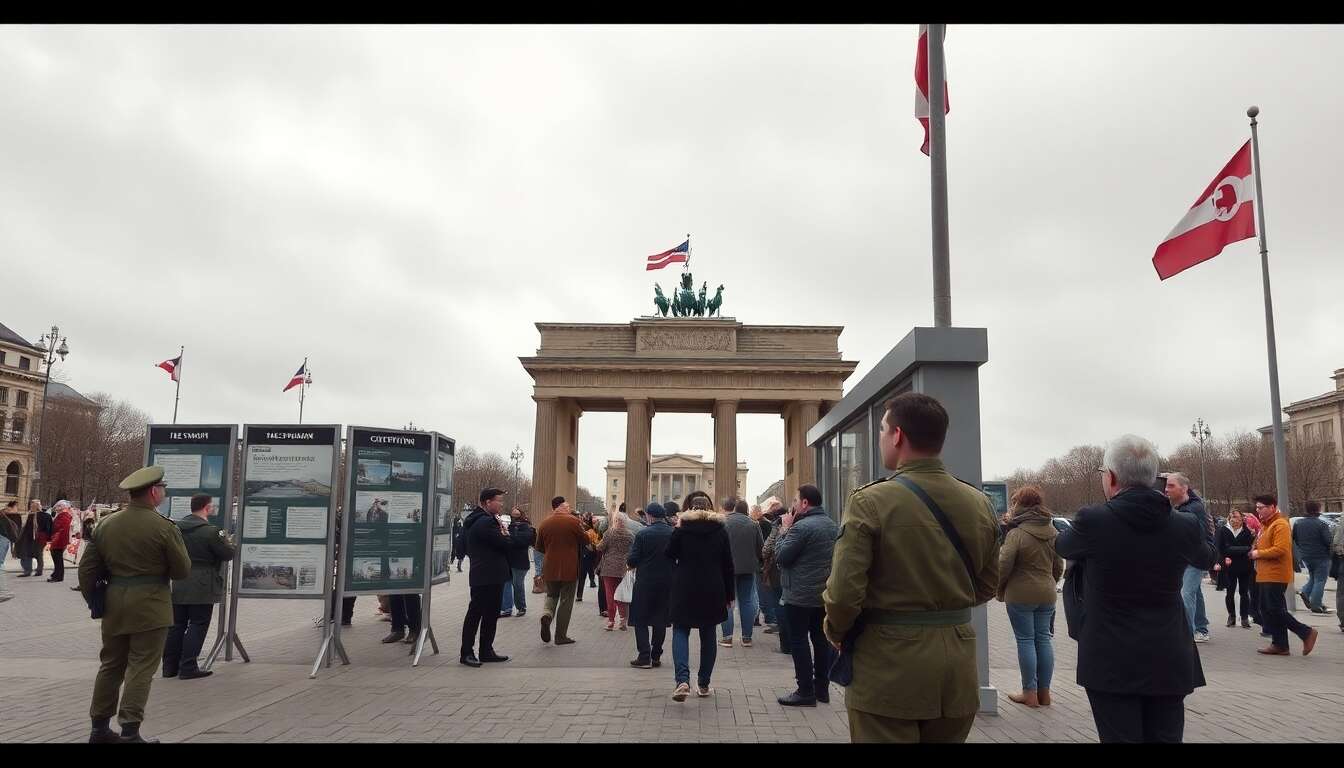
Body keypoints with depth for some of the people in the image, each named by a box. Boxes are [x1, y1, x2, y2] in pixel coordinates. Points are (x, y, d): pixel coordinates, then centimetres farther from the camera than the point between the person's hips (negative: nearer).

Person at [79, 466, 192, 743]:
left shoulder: (106, 525, 5)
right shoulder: (164, 527, -13)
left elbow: (87, 569, 8)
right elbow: (183, 570, -7)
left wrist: (95, 601, 19)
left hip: (114, 606, 6)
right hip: (150, 607, -6)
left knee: (111, 665, 17)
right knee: (141, 669, 0)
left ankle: (100, 727, 25)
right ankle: (129, 732, 1)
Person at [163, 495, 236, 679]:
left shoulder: (176, 528, 6)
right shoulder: (210, 531, -15)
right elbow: (228, 554, -9)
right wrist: (229, 544, 11)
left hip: (178, 586, 7)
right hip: (202, 588, -6)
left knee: (176, 626, 13)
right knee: (197, 626, 1)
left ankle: (170, 666, 18)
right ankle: (188, 667, 1)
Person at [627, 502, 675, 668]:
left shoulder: (642, 534, -13)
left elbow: (631, 561, -12)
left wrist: (629, 558, 10)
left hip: (645, 582, -3)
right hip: (667, 583, 4)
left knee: (640, 620, 7)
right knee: (660, 620, 13)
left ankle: (644, 657, 1)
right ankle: (656, 657, 17)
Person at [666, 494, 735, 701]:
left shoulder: (682, 530, -3)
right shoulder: (720, 531, 2)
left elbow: (669, 555, -2)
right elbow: (728, 566, 4)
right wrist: (729, 595, 9)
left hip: (684, 590, -2)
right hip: (713, 592, 2)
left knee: (681, 631, 4)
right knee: (708, 635, 13)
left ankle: (683, 679, -16)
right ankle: (704, 685, 17)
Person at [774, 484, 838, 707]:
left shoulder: (802, 527, -20)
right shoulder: (831, 524, 8)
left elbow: (781, 556, -17)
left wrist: (784, 531, -5)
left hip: (800, 595, -8)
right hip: (824, 593, 8)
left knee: (799, 640, -1)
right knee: (821, 639, 13)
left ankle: (806, 692, 1)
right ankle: (822, 688, 21)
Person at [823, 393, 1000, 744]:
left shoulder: (870, 501, -16)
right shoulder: (980, 503, 0)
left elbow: (843, 592, -18)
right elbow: (986, 586, 10)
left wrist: (835, 631, 1)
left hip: (889, 664, -5)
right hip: (958, 667, 5)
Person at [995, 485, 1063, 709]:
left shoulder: (1016, 534, -16)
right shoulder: (1053, 533, 6)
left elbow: (1003, 566, -17)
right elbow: (1059, 566, 13)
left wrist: (1000, 591, -2)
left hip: (1020, 596, -6)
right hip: (1046, 595, 6)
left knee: (1026, 641, 1)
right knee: (1043, 639, 12)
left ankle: (1030, 693, 6)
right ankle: (1044, 692, 19)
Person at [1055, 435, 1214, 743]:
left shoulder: (1092, 520, -15)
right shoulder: (1185, 525, -5)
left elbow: (1061, 546, 7)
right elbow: (1207, 559, 18)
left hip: (1111, 663, -3)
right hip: (1170, 662, 3)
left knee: (1120, 737, 3)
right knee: (1166, 737, 12)